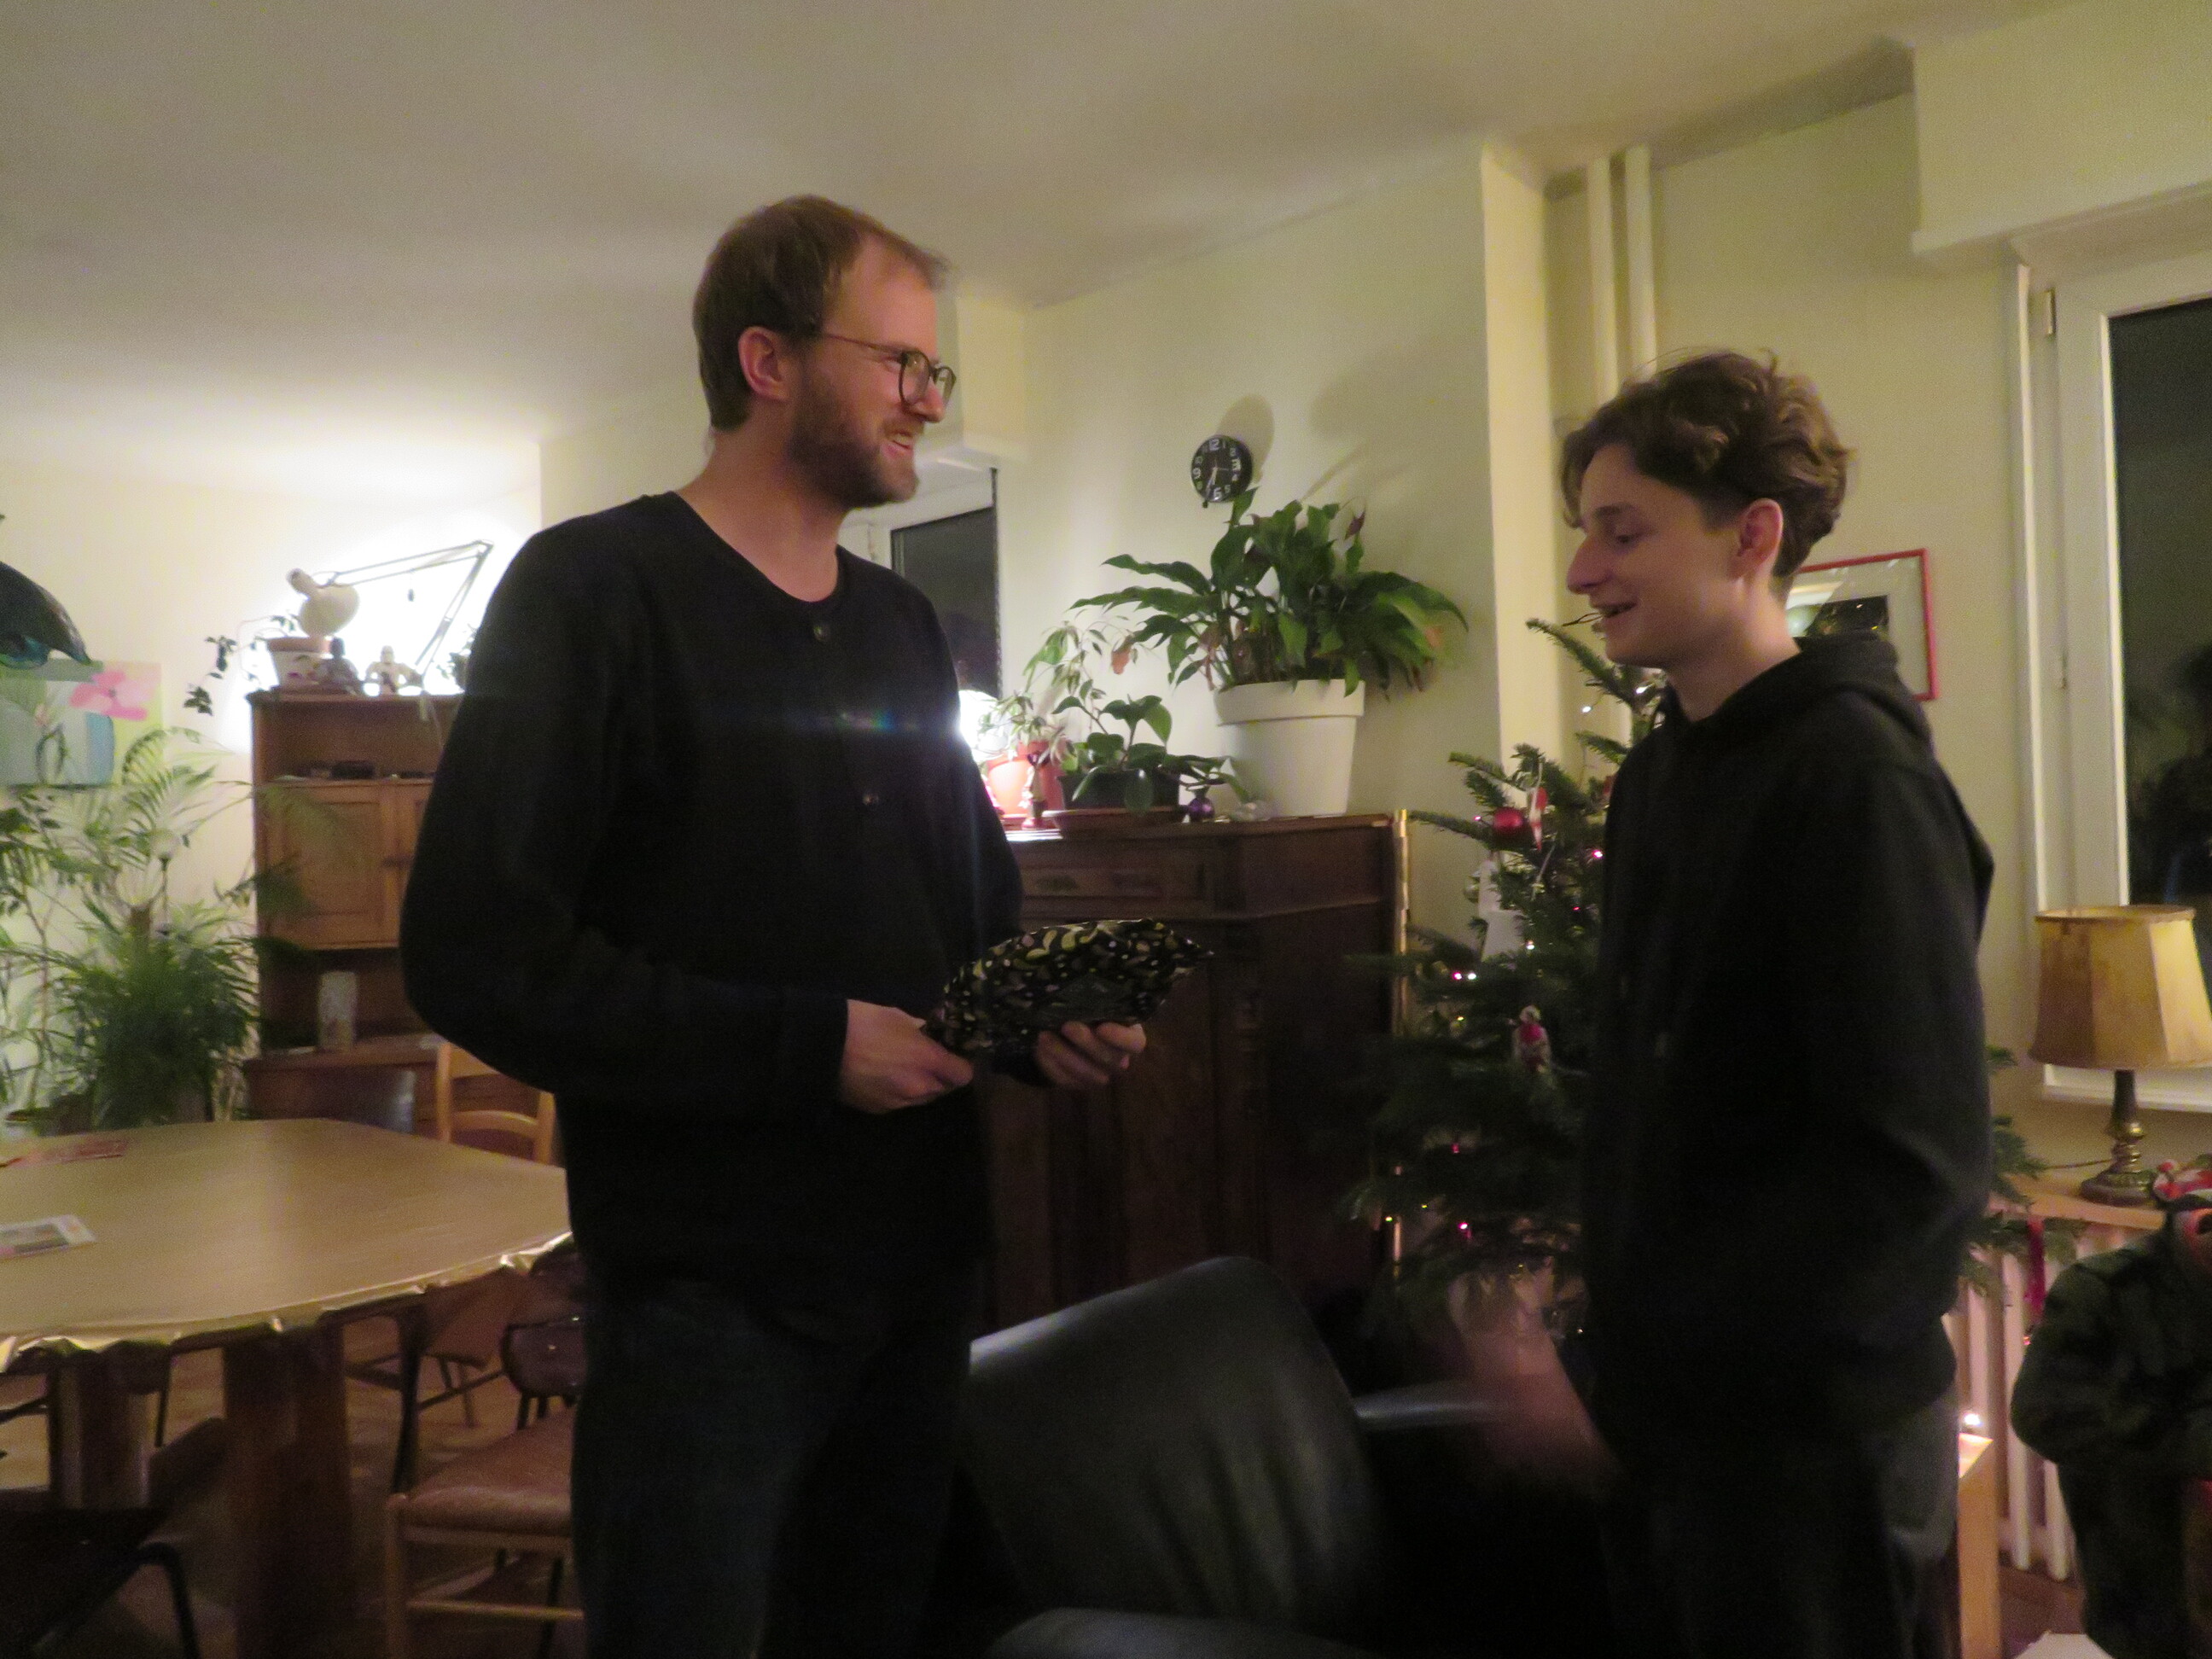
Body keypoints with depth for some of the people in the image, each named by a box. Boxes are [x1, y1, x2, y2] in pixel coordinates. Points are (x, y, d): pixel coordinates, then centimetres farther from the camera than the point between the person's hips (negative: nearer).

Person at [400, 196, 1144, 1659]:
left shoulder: (901, 623, 12)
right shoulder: (597, 590, -11)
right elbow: (480, 957, -18)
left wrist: (1041, 1014, -2)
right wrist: (809, 1047, -20)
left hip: (921, 1253, 7)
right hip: (708, 1284, -7)